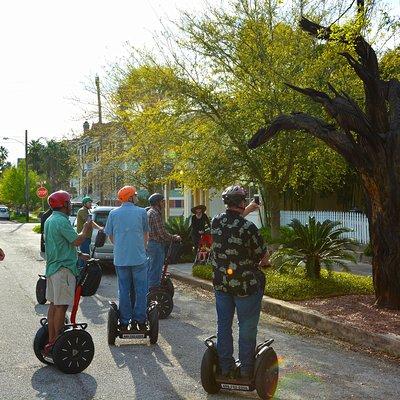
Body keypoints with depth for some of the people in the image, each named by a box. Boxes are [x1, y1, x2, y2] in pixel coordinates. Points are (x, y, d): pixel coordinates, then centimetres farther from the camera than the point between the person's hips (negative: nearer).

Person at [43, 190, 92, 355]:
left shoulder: (49, 220, 16)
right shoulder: (61, 221, -17)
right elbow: (77, 241, -19)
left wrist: (79, 255, 23)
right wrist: (85, 230, 0)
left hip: (52, 267, 10)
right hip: (63, 268, -10)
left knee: (54, 304, 13)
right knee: (61, 305, -6)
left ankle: (51, 341, 18)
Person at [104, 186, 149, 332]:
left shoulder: (113, 213, 3)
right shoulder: (141, 212, -2)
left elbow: (110, 235, 11)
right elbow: (146, 235, 8)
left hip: (120, 258, 2)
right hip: (139, 258, -2)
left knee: (124, 291, 8)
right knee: (140, 290, 7)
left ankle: (125, 323, 10)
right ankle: (140, 321, 10)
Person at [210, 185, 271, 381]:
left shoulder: (216, 222, -4)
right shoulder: (248, 228, -21)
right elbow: (264, 256, -10)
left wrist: (248, 210, 30)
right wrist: (261, 264, 12)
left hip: (221, 283, 5)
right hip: (246, 285, -5)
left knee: (223, 325, 13)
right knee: (247, 328, 7)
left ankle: (225, 368, 21)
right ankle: (245, 370, 15)